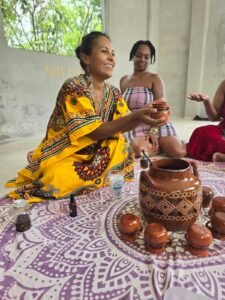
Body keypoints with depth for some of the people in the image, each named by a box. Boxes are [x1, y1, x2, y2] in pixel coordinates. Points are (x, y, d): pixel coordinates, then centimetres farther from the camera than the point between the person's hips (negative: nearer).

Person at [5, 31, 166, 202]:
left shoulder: (114, 93, 2)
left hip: (98, 154, 7)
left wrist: (144, 115, -23)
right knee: (60, 181, -32)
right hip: (67, 157, -6)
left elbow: (124, 124, -3)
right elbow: (94, 132, -26)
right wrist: (135, 117, -36)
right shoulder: (73, 88, -19)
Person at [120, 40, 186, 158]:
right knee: (137, 149, -32)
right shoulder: (123, 80, 14)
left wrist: (154, 131, -18)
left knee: (178, 152, -23)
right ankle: (156, 146, 0)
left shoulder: (155, 78, 3)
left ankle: (159, 144, 10)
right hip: (133, 126, 2)